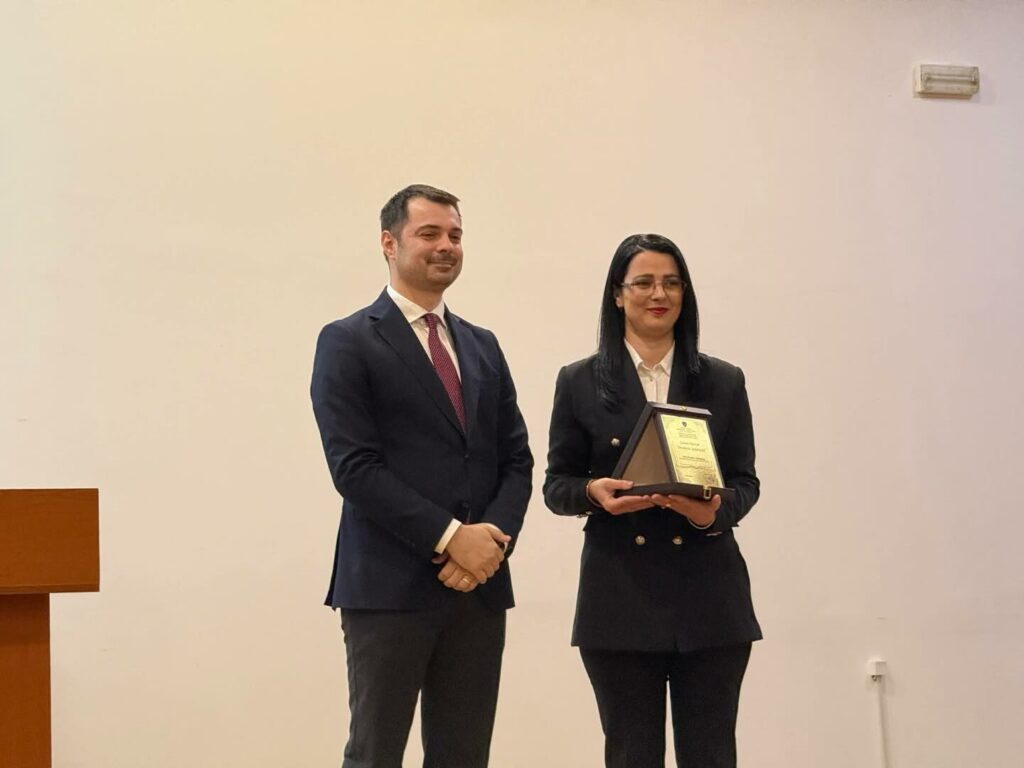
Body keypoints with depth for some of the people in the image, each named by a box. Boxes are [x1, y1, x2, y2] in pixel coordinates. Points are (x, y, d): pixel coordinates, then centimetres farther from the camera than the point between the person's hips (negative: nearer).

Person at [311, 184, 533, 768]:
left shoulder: (483, 346, 17)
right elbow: (354, 466, -11)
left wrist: (494, 539, -6)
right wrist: (450, 538, -16)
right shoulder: (348, 342, -2)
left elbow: (516, 460, 12)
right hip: (390, 584, -5)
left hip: (480, 585, 6)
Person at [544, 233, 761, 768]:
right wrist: (593, 492, -16)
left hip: (709, 595, 1)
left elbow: (745, 481, 8)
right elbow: (556, 485, 6)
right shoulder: (580, 382, 6)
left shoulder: (723, 382, 8)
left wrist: (716, 511, -14)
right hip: (619, 596, -1)